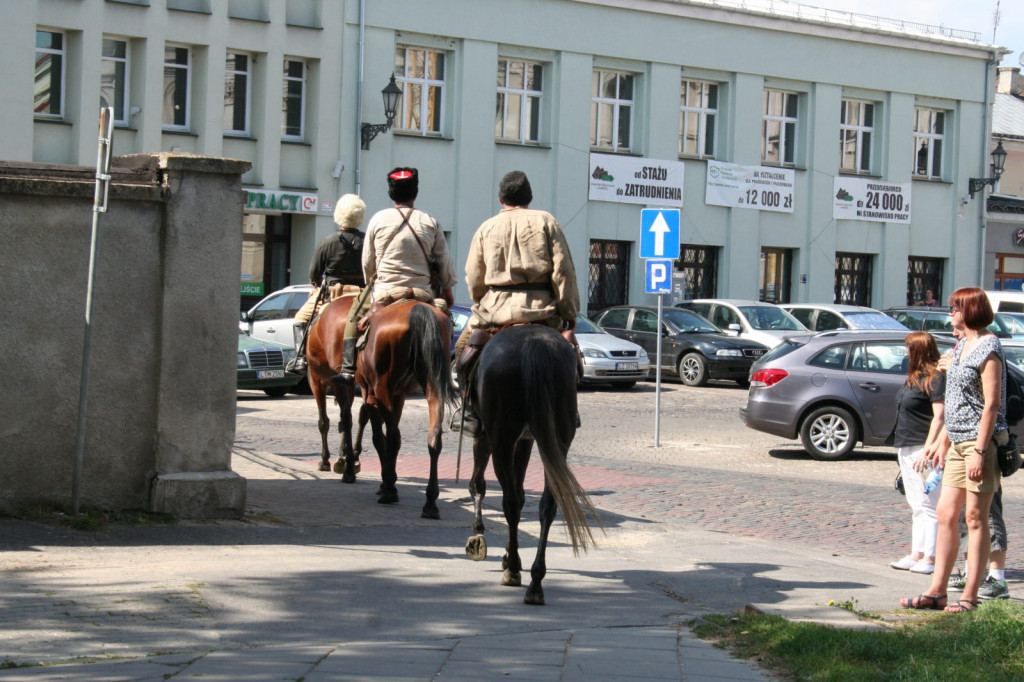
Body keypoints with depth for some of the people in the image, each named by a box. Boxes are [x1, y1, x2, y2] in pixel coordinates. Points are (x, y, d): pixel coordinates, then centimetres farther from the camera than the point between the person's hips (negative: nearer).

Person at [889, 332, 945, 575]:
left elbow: (939, 417, -18)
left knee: (928, 505, -7)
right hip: (907, 449, 10)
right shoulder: (915, 377, 16)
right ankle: (916, 555, 15)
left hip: (923, 448, -10)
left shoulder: (936, 378, -12)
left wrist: (928, 450, -23)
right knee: (916, 506, 12)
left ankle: (930, 558, -7)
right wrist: (904, 448, 17)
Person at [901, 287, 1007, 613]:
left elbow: (992, 404, -17)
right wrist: (943, 444, 19)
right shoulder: (961, 347, 16)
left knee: (975, 517, -5)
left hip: (980, 442, -9)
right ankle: (937, 591, 11)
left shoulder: (988, 349, -12)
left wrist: (979, 452, -21)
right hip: (958, 444, 9)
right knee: (946, 515, 7)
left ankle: (970, 596, -2)